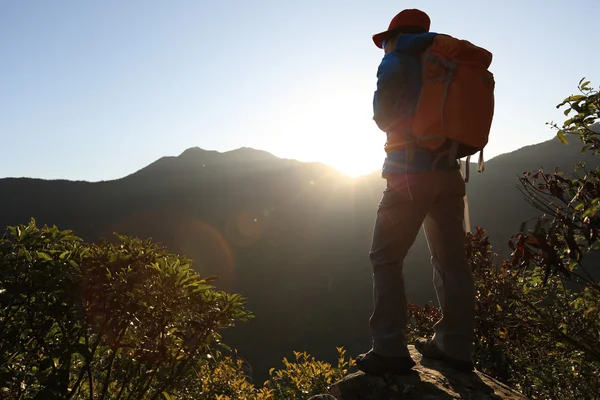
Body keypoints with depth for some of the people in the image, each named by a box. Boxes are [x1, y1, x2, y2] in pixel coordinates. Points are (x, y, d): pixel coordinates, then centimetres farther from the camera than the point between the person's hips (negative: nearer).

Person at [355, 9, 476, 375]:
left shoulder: (395, 63, 0)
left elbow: (383, 117, 4)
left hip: (410, 173, -6)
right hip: (448, 171, 7)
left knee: (386, 259, -1)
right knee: (451, 260, 8)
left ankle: (390, 349, -2)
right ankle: (456, 347, 14)